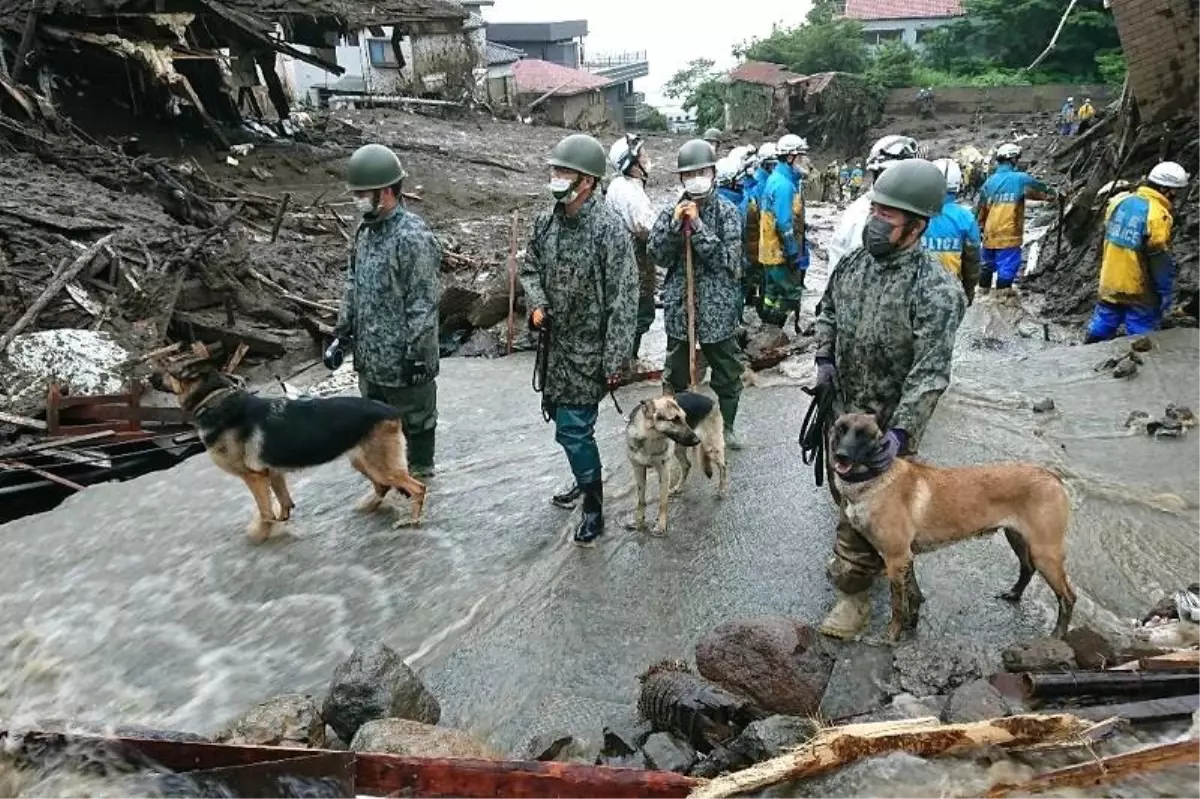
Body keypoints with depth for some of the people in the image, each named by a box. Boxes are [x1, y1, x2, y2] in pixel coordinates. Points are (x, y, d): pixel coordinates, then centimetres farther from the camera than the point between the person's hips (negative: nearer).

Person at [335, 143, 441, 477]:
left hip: (403, 357, -9)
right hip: (369, 354, 9)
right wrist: (342, 332, 13)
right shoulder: (365, 230, 6)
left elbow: (424, 302, -21)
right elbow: (352, 285, 15)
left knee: (415, 419, 10)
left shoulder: (413, 237, -21)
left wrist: (416, 354, -20)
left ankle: (418, 477, 27)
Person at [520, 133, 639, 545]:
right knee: (560, 418, 20)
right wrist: (536, 304, -6)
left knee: (573, 429, -5)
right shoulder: (546, 221, 2)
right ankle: (586, 480, 44)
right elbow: (530, 268, 16)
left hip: (588, 348, -7)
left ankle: (593, 507, 15)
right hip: (554, 344, 7)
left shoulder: (609, 228, -19)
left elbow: (623, 299, -18)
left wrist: (614, 359, -19)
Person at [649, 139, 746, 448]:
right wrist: (674, 224, -17)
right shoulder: (671, 212, 2)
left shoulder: (727, 212, -4)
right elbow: (658, 255, -4)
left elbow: (728, 259, -14)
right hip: (679, 305, 2)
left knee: (728, 373, 10)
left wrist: (697, 225, -18)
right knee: (675, 374, 12)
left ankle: (726, 427, 28)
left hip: (718, 307, -1)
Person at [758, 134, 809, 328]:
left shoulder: (776, 179, 12)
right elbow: (785, 223, -23)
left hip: (771, 250, 10)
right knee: (791, 293, -2)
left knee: (772, 293, 16)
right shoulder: (784, 183, -20)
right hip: (782, 252, -10)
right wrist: (794, 253, -19)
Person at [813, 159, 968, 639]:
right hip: (844, 409, 7)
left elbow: (930, 372, -27)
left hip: (888, 421, -7)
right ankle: (866, 558, 48)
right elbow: (827, 312, 16)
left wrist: (900, 432, -33)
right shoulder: (853, 262, -2)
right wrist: (824, 357, 1)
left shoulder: (936, 289, -23)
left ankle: (853, 594, 19)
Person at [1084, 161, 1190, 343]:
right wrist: (1167, 294, -10)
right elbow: (1161, 262, -18)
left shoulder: (1119, 201, 0)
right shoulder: (1158, 215, -20)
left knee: (1100, 330, 18)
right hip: (1139, 292, -6)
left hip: (1109, 285, 6)